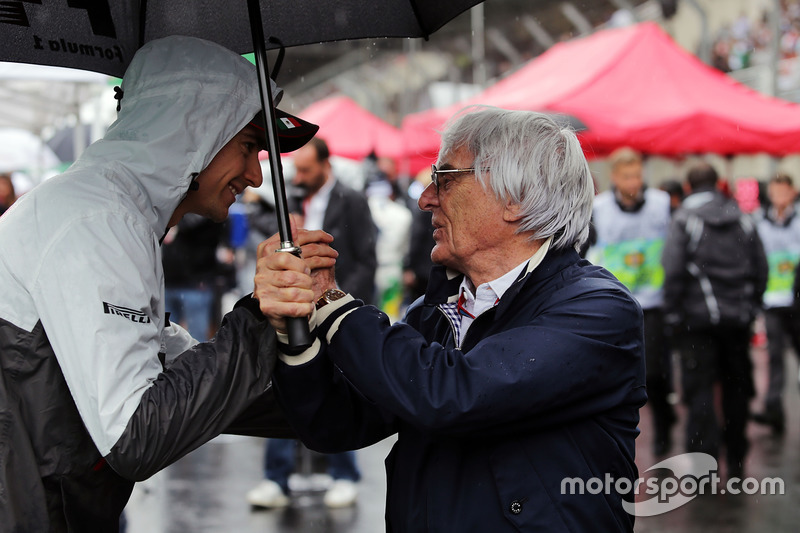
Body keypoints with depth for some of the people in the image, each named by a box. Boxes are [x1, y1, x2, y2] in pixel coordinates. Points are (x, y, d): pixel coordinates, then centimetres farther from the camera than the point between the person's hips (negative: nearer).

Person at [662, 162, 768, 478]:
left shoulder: (684, 220, -5)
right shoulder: (742, 219, 8)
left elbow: (674, 271, -12)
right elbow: (761, 268, 9)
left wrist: (672, 315, -5)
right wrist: (751, 305, 17)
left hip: (698, 317, -4)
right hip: (738, 317, 4)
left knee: (700, 390, -1)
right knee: (736, 387, 13)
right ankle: (736, 462, 21)